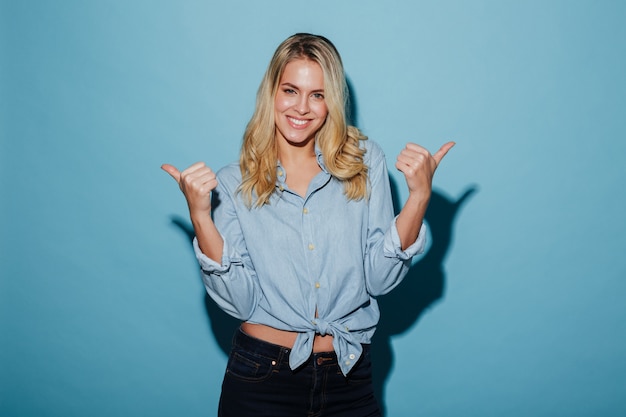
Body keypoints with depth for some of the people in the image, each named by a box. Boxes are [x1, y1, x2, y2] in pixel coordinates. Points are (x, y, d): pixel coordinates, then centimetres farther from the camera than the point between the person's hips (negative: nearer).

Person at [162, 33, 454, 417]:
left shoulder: (365, 162, -1)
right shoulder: (233, 183, -3)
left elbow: (380, 279, -5)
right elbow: (239, 300, -10)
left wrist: (418, 198, -15)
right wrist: (200, 215, -19)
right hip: (262, 378, -1)